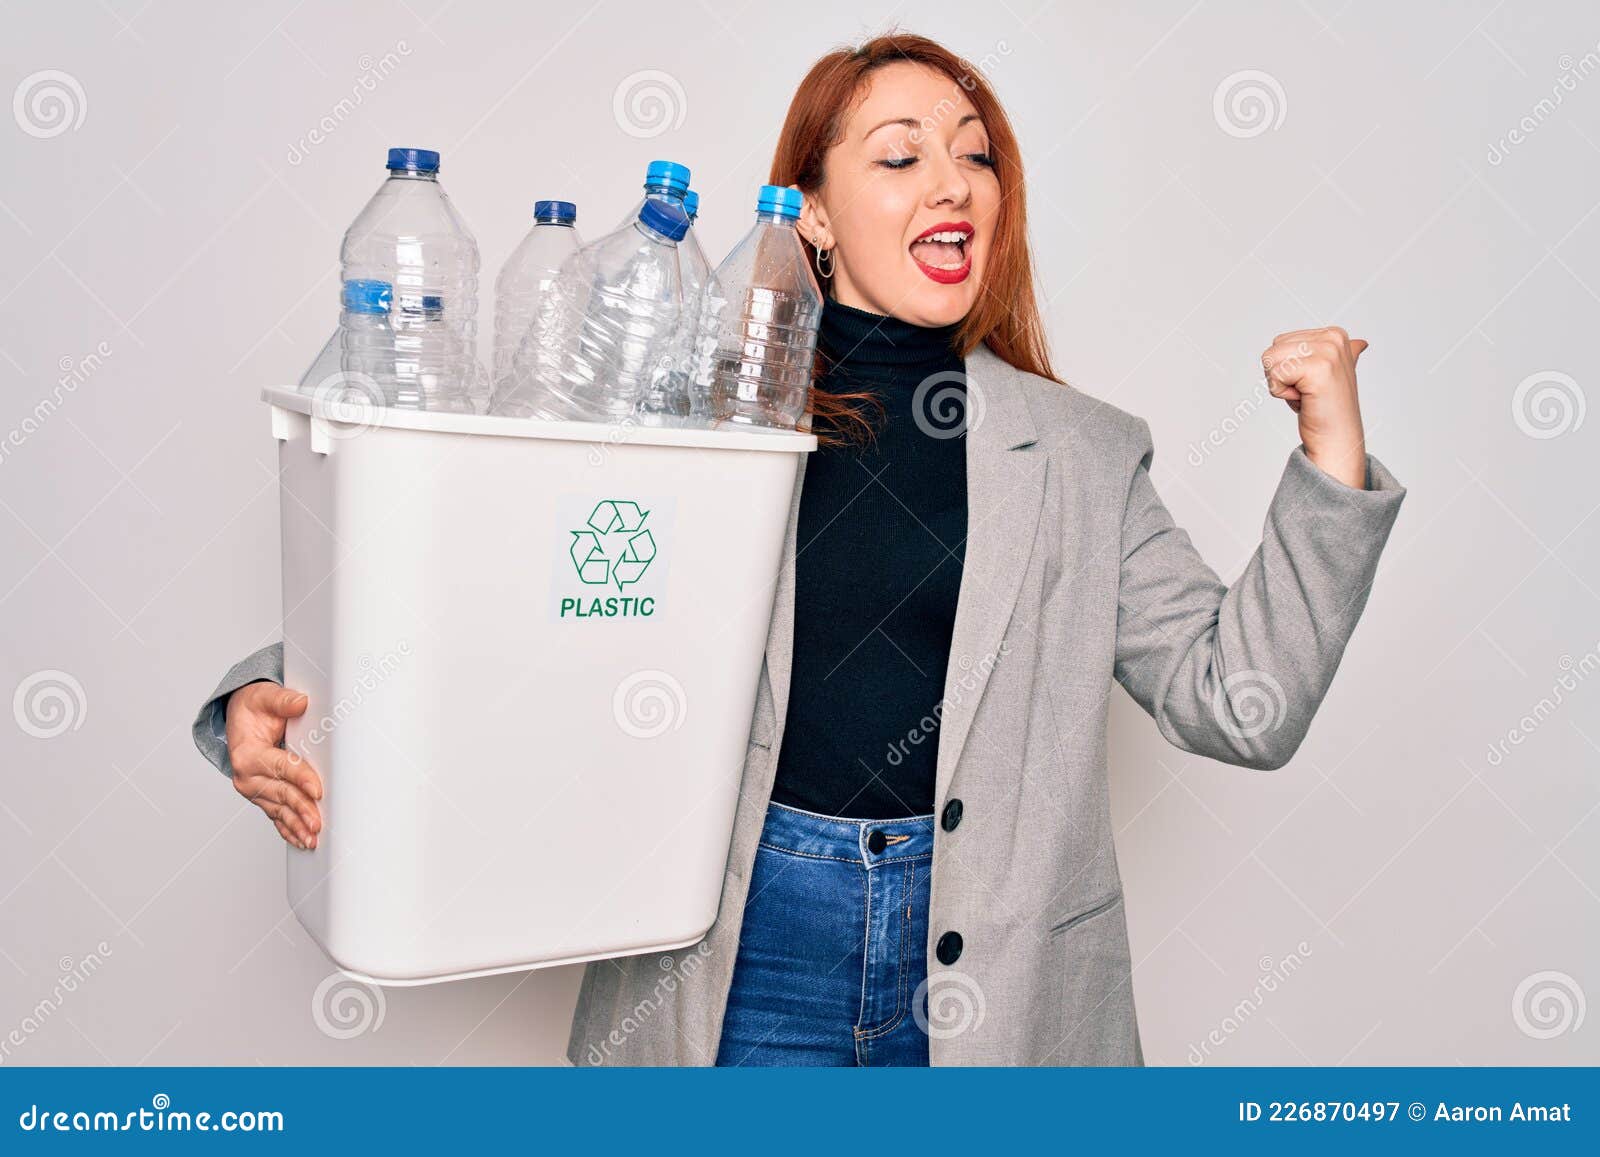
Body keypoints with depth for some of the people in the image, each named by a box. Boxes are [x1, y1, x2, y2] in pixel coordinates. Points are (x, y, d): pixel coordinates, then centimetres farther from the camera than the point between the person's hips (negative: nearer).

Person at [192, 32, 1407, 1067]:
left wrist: (1333, 462, -6)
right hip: (746, 954, -1)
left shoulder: (1080, 456, 2)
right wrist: (279, 702, -14)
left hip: (990, 972, 2)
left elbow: (1237, 703, 1)